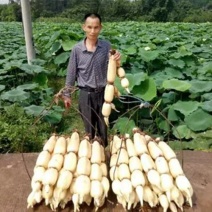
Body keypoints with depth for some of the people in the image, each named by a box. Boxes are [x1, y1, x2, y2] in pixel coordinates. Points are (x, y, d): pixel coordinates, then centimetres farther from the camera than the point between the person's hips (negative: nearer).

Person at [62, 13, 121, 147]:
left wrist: (116, 60, -35)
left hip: (103, 92, 1)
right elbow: (71, 73, -1)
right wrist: (67, 94, 4)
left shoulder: (107, 46, -8)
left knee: (103, 126, 16)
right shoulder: (77, 49, -9)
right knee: (89, 127, 15)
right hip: (86, 93, 0)